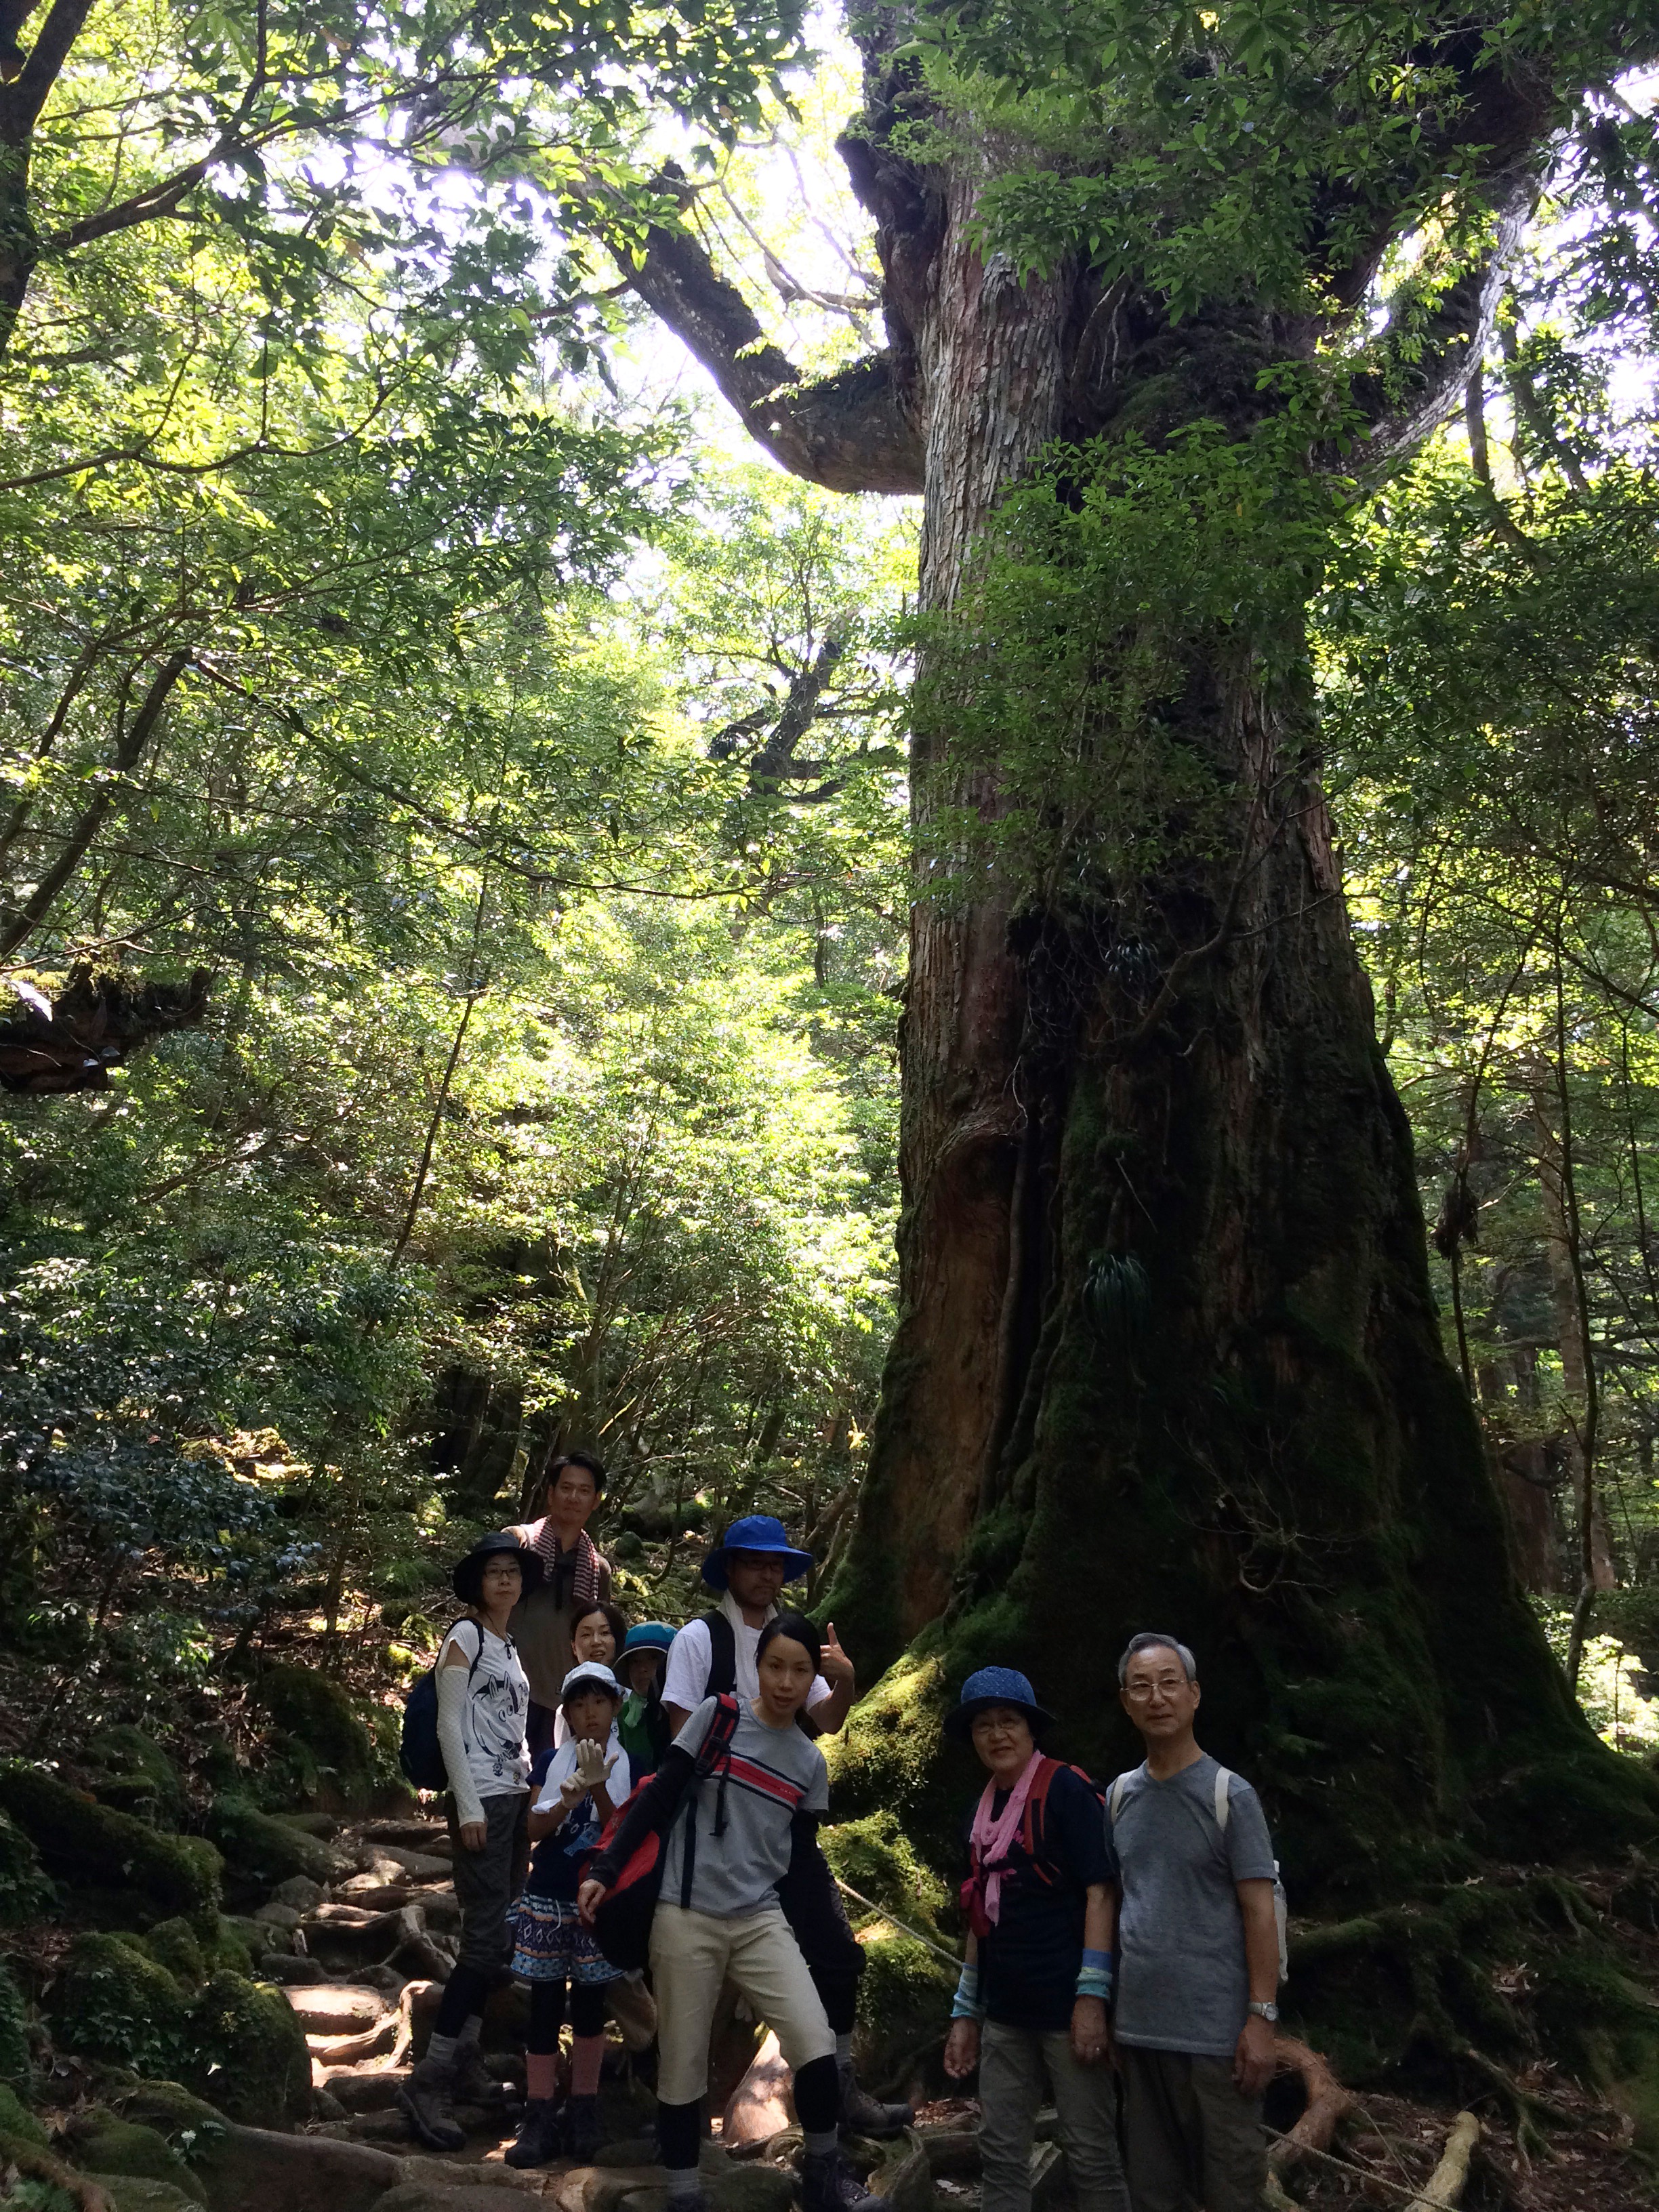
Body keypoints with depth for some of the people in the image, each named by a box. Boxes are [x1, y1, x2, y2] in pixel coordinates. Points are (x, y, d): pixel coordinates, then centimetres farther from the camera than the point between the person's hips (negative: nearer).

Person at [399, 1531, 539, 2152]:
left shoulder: (510, 1648, 17)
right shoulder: (465, 1636, -6)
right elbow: (449, 1726, -11)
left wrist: (531, 1790, 14)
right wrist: (469, 1805, -17)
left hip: (514, 1799, 8)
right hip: (480, 1800, -8)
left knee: (500, 1938, 9)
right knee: (487, 1940, -11)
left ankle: (466, 2060, 19)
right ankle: (427, 2081, -5)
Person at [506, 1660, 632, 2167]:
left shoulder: (626, 1764, -2)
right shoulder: (551, 1761, 2)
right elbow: (533, 1830, -3)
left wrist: (598, 1788, -23)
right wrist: (567, 1802, -22)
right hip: (547, 1899, 1)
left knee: (589, 2003, 9)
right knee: (545, 2005, 2)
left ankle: (582, 2111, 20)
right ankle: (540, 2118, 7)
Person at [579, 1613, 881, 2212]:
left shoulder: (810, 1763, 7)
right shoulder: (717, 1716, -5)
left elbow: (800, 1850, 13)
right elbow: (658, 1799, -5)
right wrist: (604, 1869, -11)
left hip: (762, 1920, 3)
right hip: (685, 1917, -3)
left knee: (817, 2046, -12)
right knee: (682, 2066, 3)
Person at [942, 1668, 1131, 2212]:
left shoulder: (1065, 1789, -9)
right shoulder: (981, 1811, 10)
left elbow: (1099, 1892, -13)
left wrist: (1092, 1996, -19)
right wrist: (965, 2013, 15)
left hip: (1065, 2004, -6)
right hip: (1004, 2012, 7)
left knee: (1091, 2154, 2)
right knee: (1001, 2153, 11)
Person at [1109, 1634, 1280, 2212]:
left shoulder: (1230, 1796, -7)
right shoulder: (1119, 1796, 7)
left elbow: (1259, 1912, -7)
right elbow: (1113, 1904, 12)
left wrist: (1261, 2017, -12)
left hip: (1215, 2030, -4)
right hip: (1138, 2025, 5)